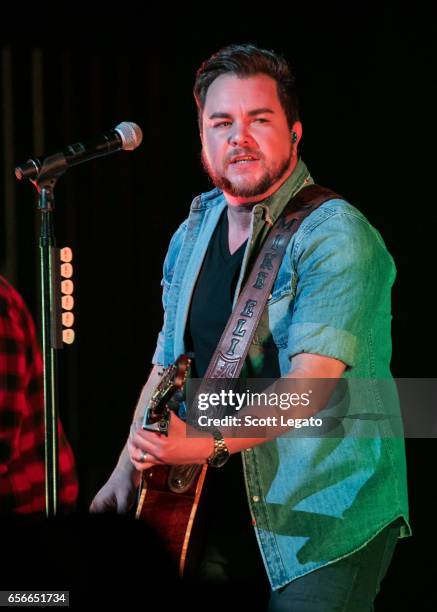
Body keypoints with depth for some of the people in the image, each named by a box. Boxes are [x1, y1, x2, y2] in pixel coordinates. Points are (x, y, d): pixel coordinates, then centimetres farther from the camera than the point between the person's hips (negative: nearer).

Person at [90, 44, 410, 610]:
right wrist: (127, 470, 9)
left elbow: (311, 383, -26)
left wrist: (209, 440, -36)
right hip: (215, 509, 7)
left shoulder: (334, 236, -15)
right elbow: (167, 363, 17)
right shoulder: (194, 232, 10)